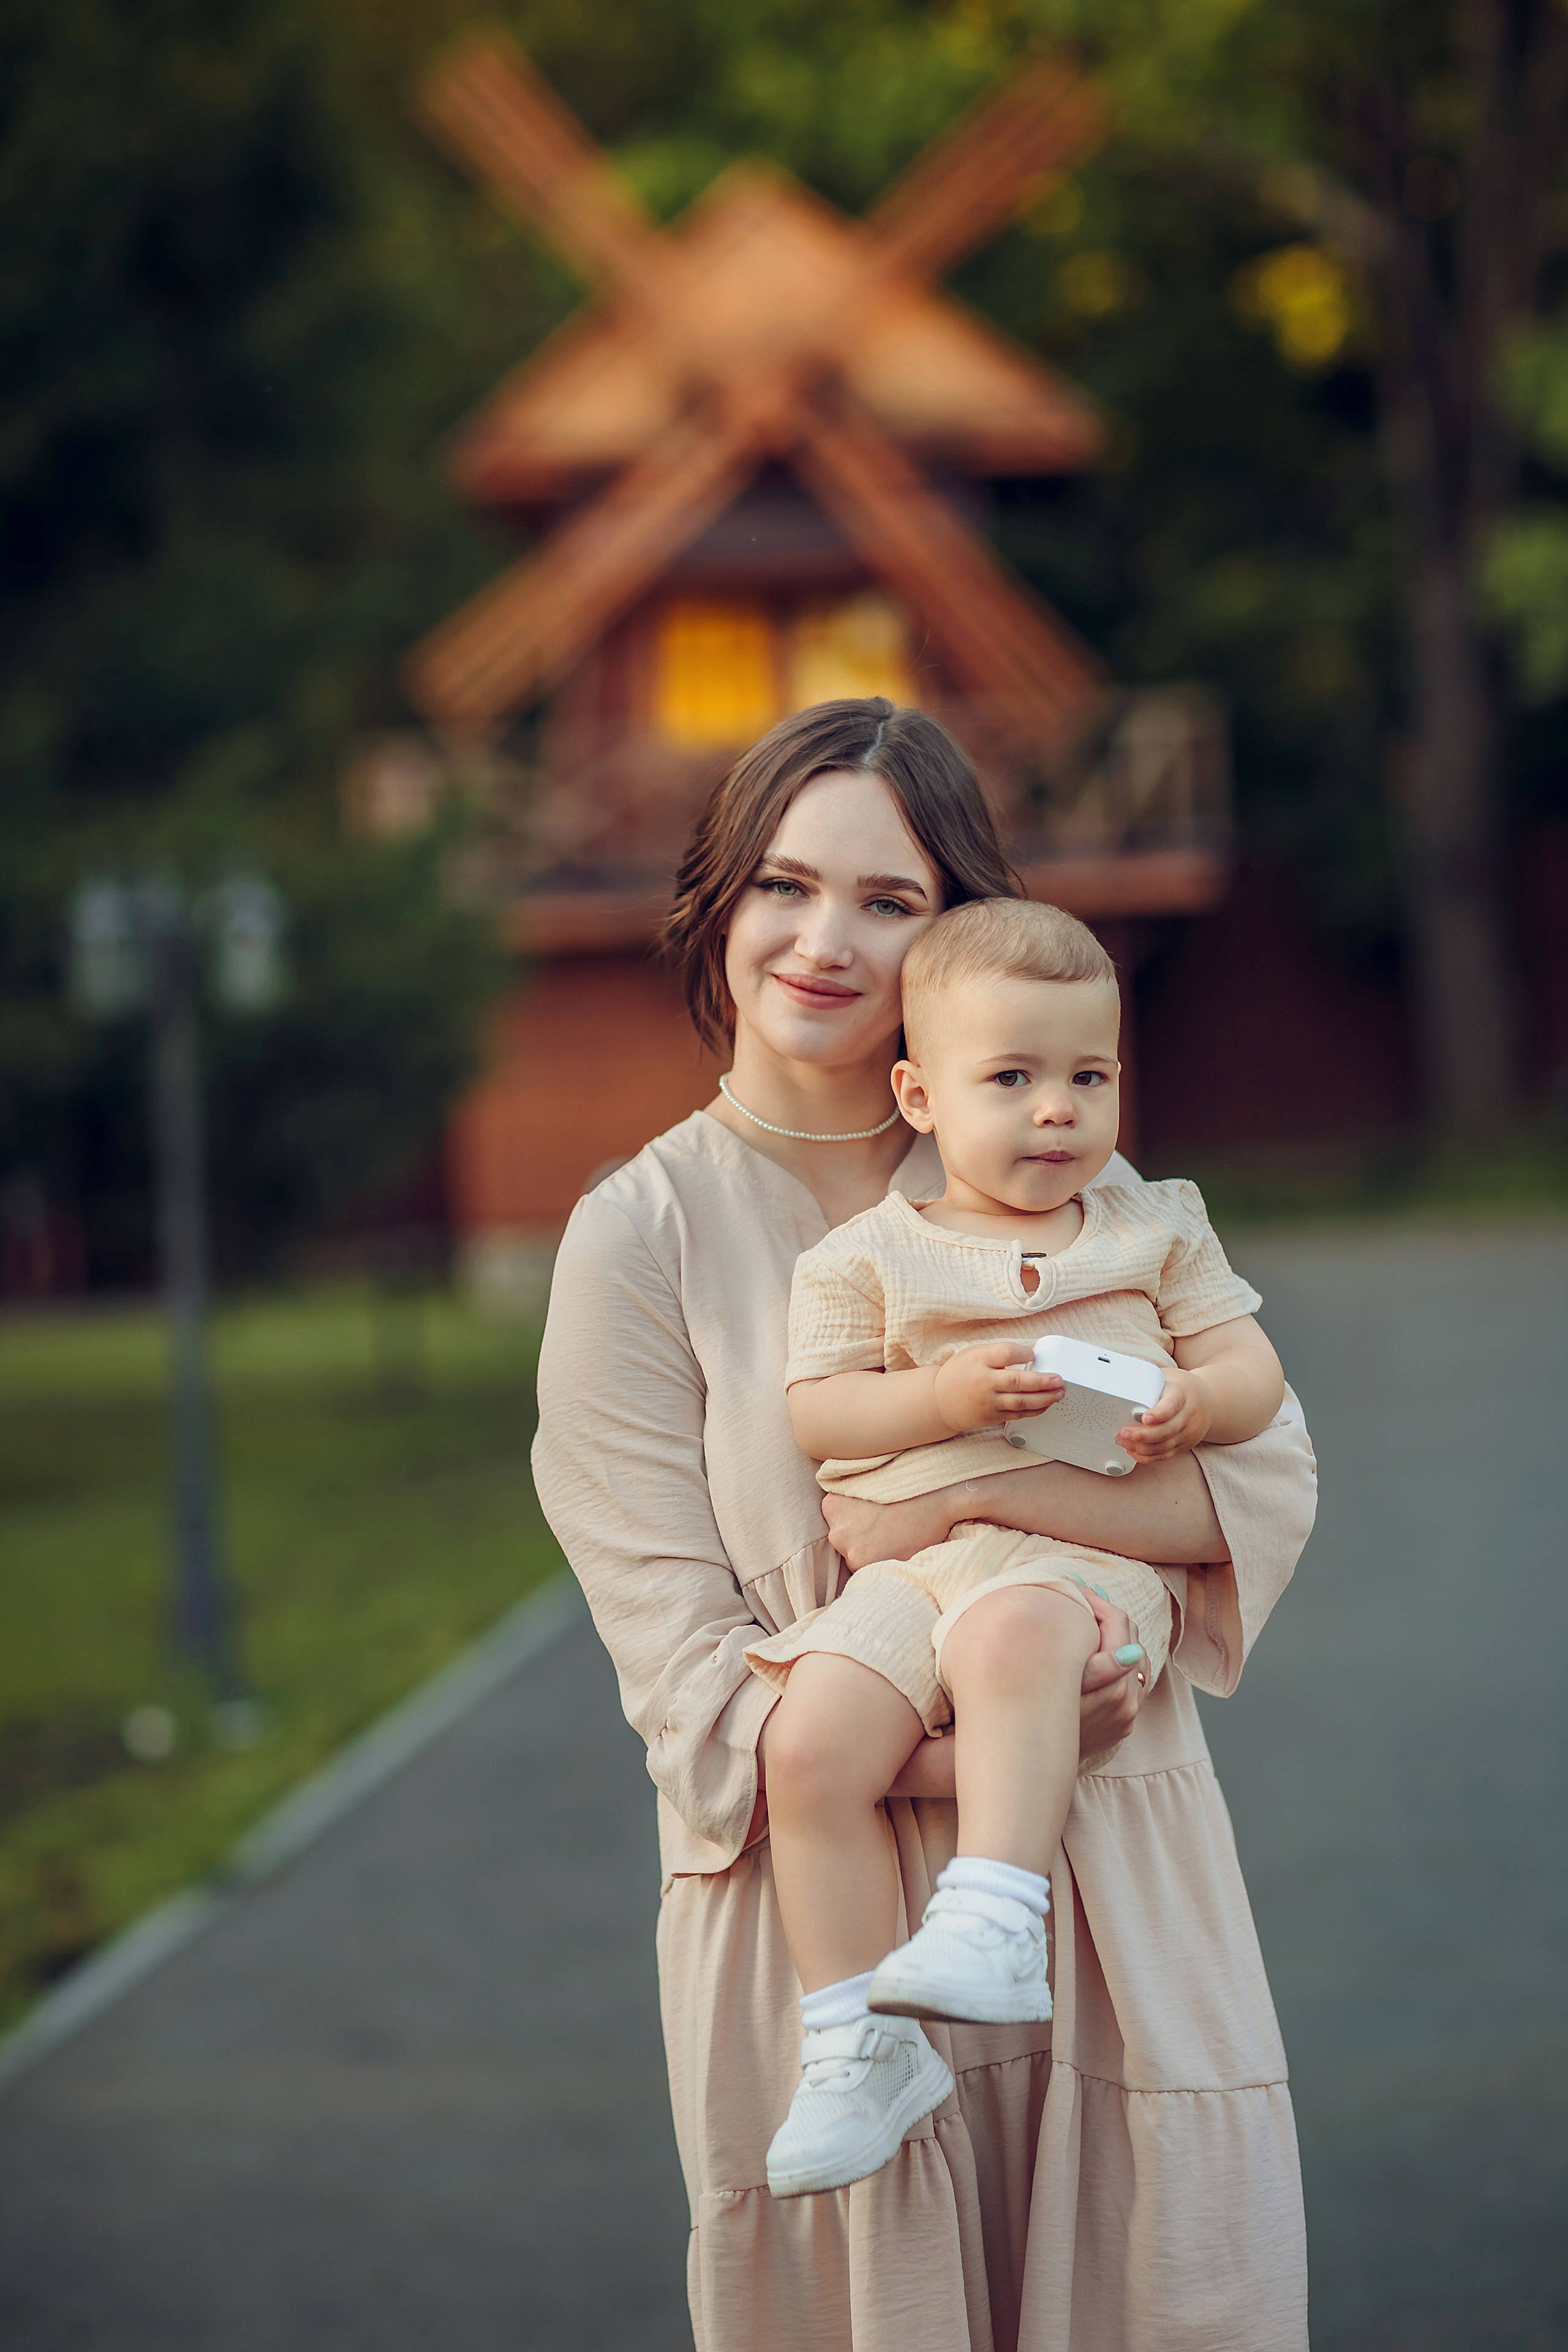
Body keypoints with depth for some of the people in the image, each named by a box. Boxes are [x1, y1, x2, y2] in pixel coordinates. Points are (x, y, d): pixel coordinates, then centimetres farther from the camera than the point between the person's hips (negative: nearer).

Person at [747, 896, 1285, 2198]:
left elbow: (1255, 1369, 13)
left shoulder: (1156, 1227, 17)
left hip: (1088, 1549, -2)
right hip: (909, 1562, 2)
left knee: (1014, 1635, -38)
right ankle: (857, 2043, -15)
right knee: (812, 1742, -23)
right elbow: (818, 1410, 5)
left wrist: (1193, 1403, -10)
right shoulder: (868, 1255, 12)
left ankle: (996, 1920, -43)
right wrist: (946, 1396, -12)